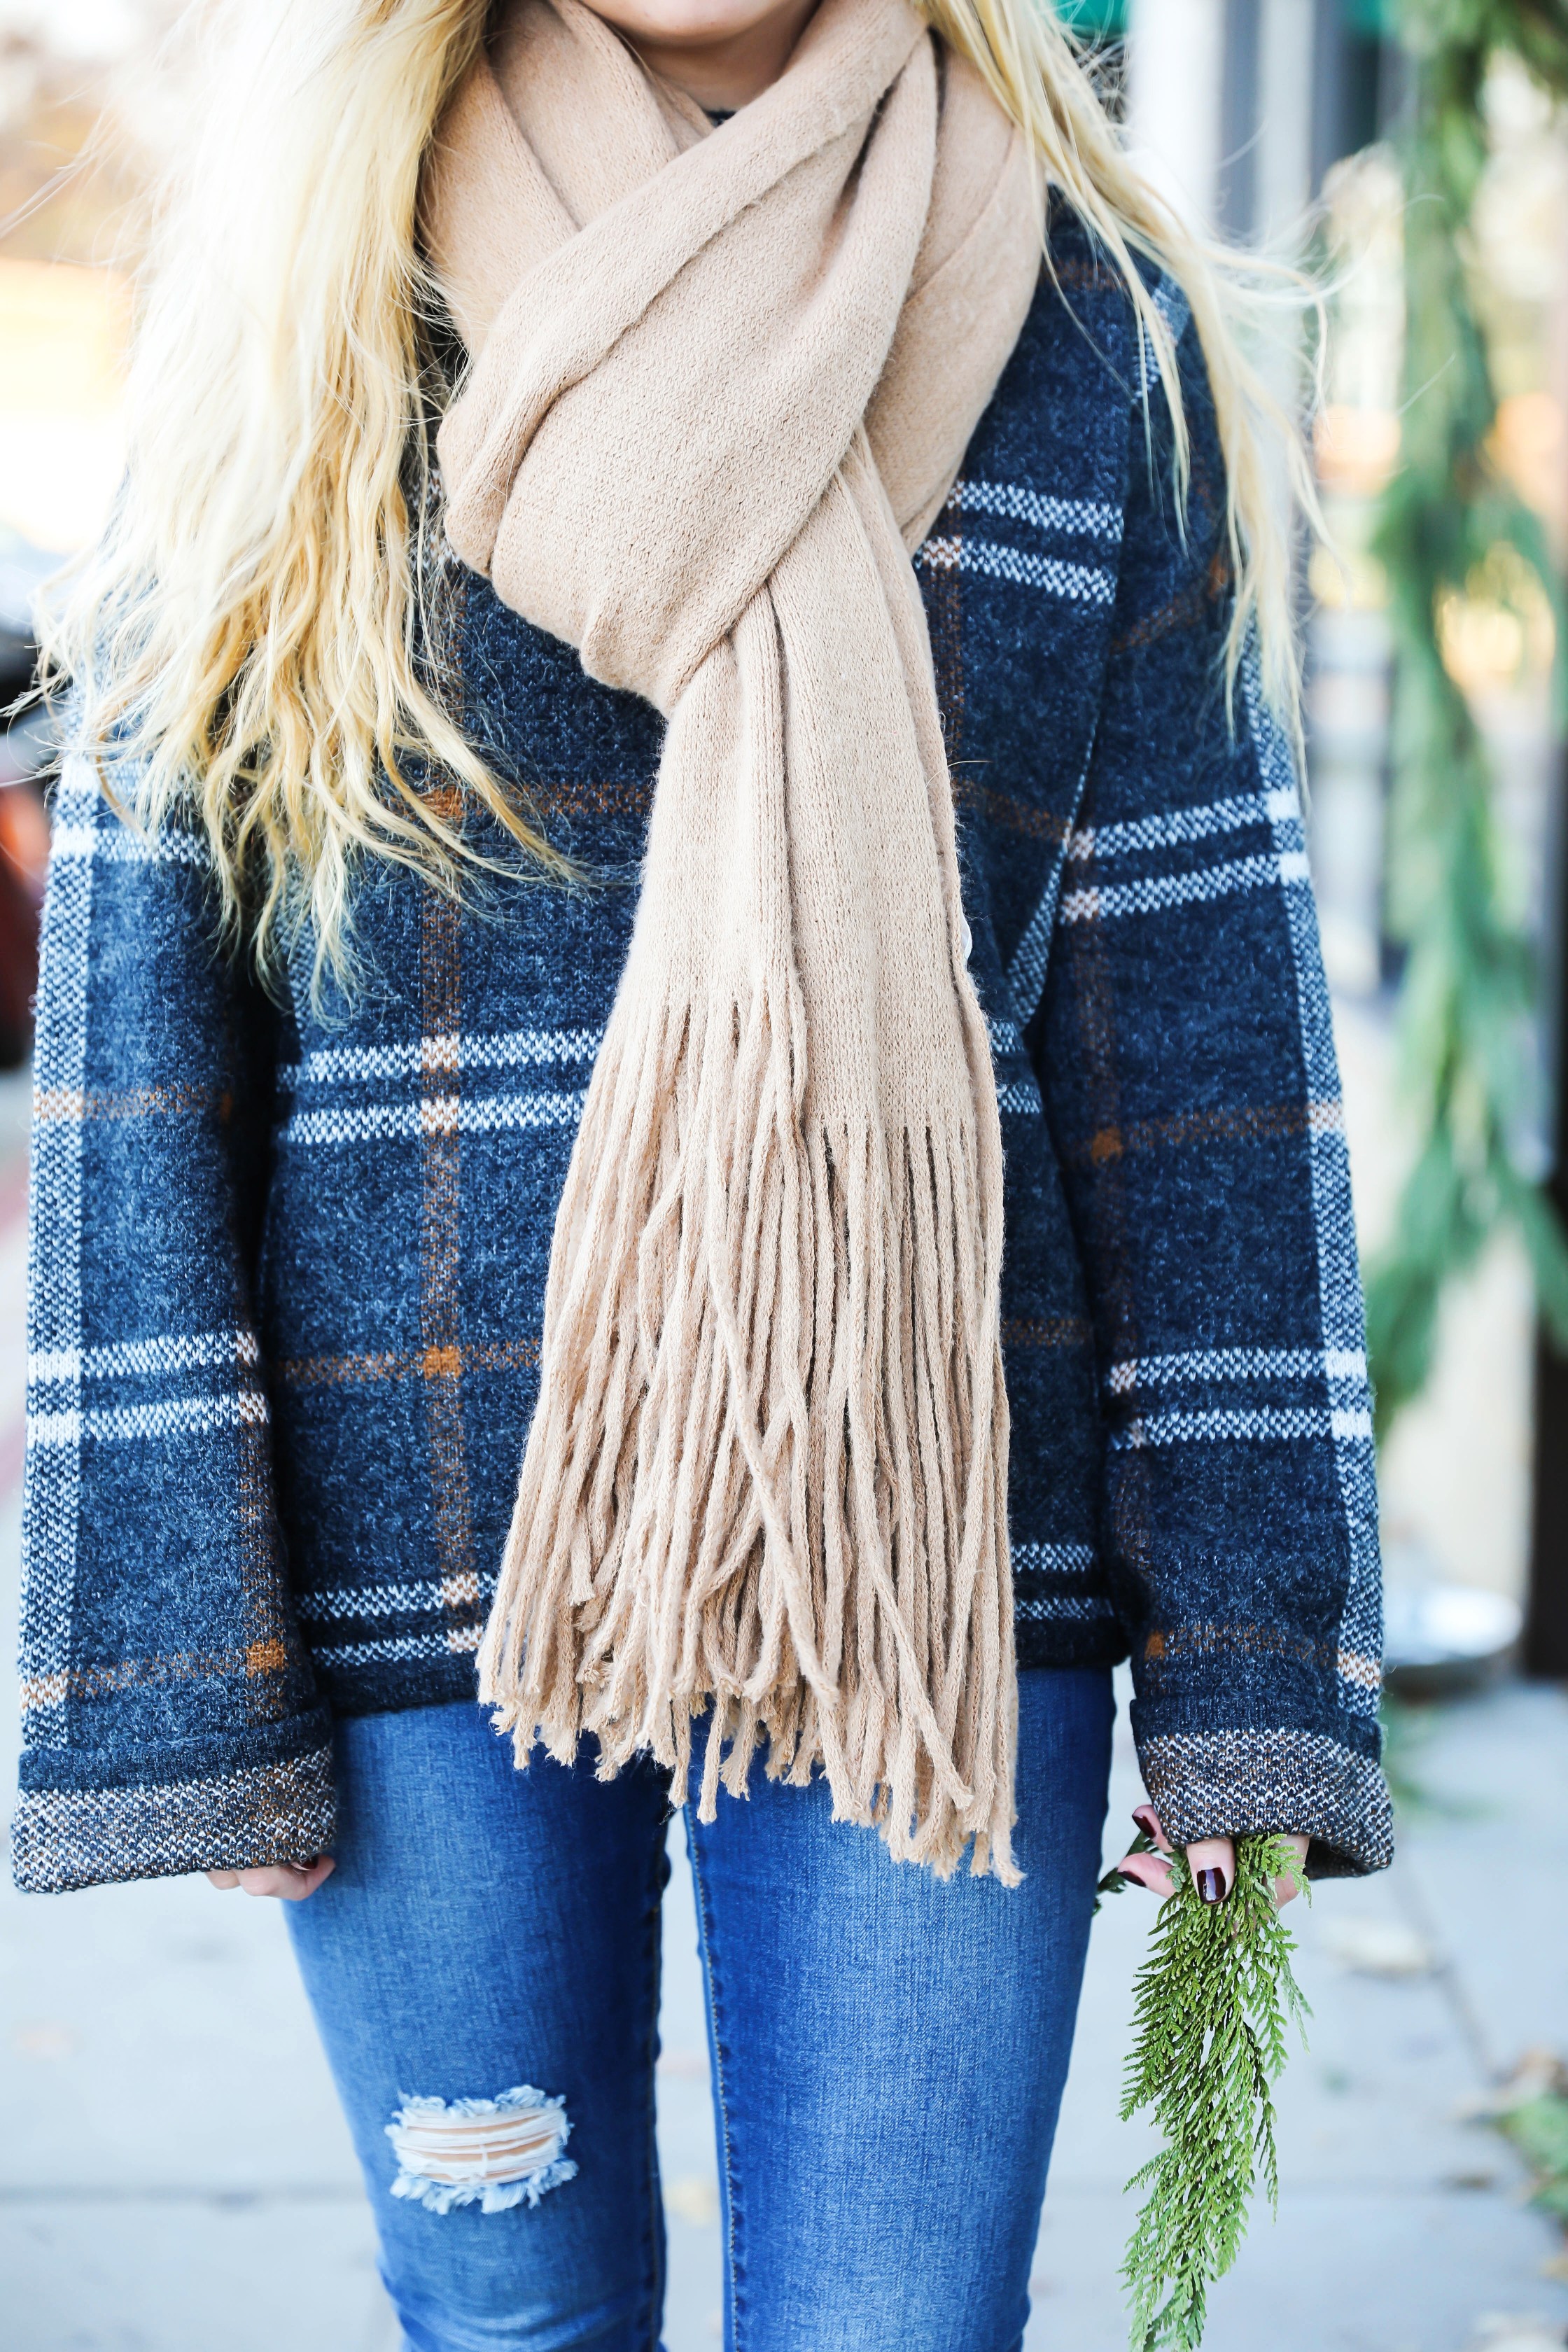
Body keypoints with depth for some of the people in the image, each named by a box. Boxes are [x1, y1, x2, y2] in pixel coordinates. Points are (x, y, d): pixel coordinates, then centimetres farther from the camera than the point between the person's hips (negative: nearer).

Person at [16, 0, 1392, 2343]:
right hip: (425, 1531, 1)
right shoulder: (304, 305, 2)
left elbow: (1206, 1003, 2)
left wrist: (1247, 1661, -3)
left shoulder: (1099, 341, 3)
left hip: (932, 1529, 0)